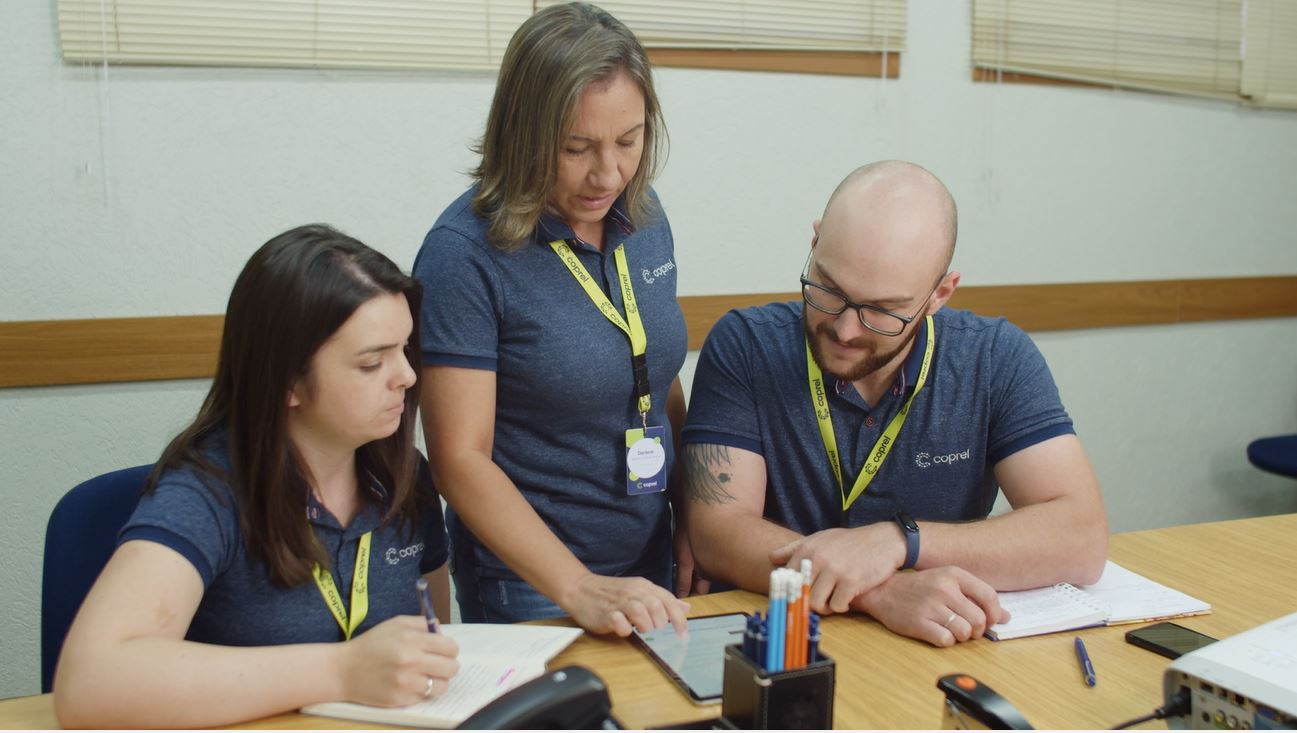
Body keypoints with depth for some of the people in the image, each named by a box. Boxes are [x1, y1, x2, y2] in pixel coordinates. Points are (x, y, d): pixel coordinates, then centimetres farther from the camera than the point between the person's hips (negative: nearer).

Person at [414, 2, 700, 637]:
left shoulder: (642, 214, 0)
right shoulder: (465, 253, -19)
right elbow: (459, 459, -20)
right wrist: (580, 590, -27)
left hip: (652, 571, 6)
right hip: (531, 592, -6)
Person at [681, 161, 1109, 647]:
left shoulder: (997, 360, -4)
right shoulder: (744, 348, -8)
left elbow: (1082, 539, -11)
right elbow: (717, 536, -15)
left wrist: (897, 540, -22)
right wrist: (884, 593, -27)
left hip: (944, 652, 1)